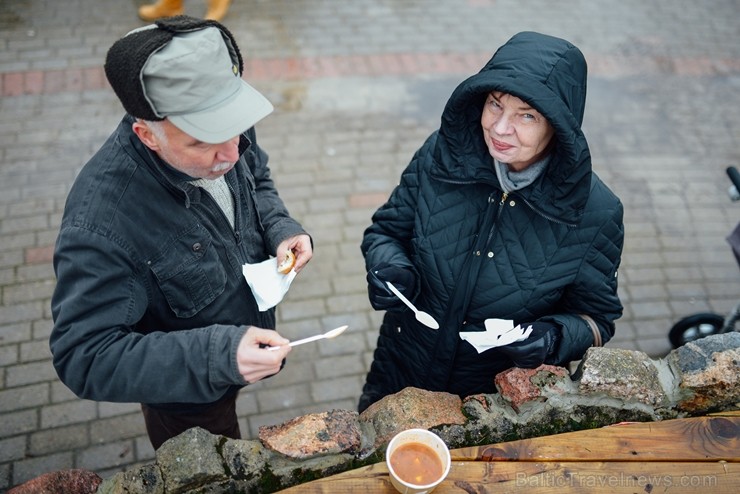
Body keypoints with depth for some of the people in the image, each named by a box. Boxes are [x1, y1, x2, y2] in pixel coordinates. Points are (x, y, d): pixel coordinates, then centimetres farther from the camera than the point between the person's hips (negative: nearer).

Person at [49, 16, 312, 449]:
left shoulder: (225, 137, -21)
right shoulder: (101, 221, -40)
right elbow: (84, 359, -34)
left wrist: (280, 228, -19)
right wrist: (217, 354, -45)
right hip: (186, 403, -5)